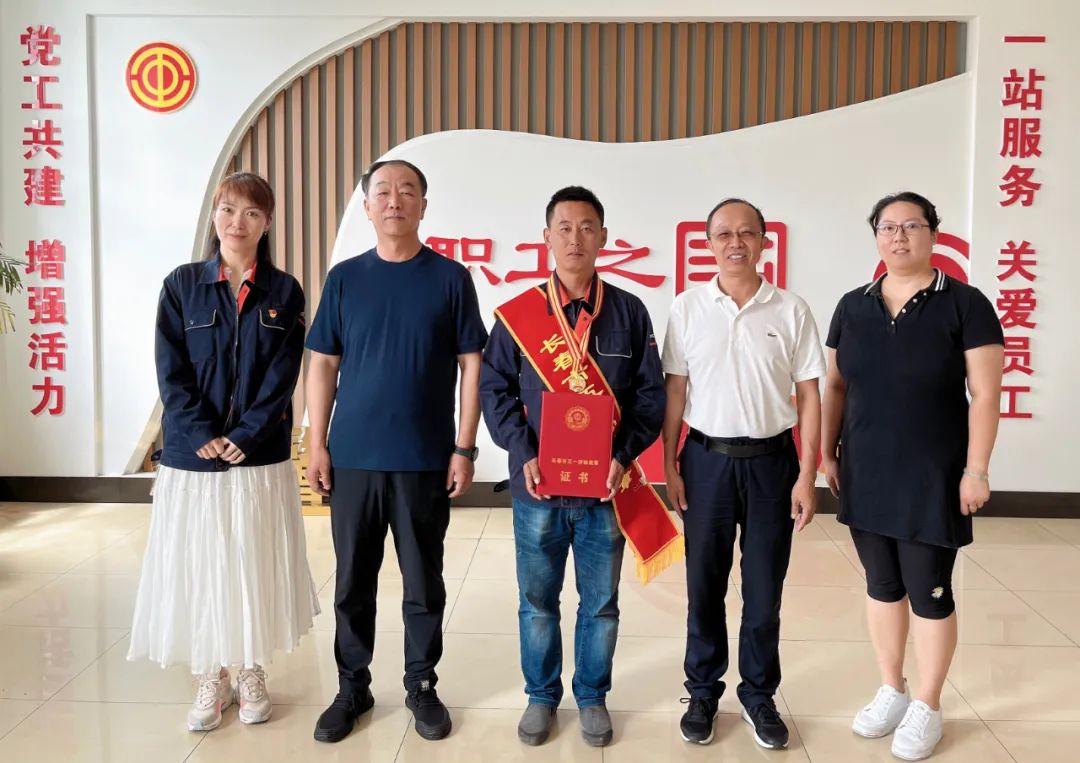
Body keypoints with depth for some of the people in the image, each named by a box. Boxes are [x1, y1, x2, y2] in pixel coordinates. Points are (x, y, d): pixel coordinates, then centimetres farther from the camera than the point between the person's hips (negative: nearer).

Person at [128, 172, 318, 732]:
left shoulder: (284, 292, 3)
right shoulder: (182, 285, 3)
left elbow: (283, 377, -3)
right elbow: (171, 373, -3)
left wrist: (245, 437, -13)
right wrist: (203, 437, -13)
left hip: (261, 458, 0)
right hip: (191, 456, 0)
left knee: (256, 566, 7)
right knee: (197, 568, 6)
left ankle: (251, 674, 24)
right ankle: (211, 680, 21)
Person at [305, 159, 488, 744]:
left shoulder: (450, 278, 0)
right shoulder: (344, 279, 5)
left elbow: (471, 366, 0)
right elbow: (322, 365, 6)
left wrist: (465, 448, -5)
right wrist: (317, 445, 0)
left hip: (426, 458, -1)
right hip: (353, 456, 2)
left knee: (424, 582, 9)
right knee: (352, 581, 10)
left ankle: (422, 686, 25)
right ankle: (352, 689, 26)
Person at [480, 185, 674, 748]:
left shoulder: (629, 312, 1)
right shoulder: (517, 314, 0)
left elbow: (650, 394, 2)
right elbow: (495, 388, 1)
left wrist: (623, 455, -10)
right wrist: (523, 454, -11)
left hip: (606, 488, 0)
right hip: (538, 487, 0)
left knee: (601, 603, 12)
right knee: (537, 601, 12)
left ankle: (593, 697, 32)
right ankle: (541, 695, 31)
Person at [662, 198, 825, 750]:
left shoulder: (791, 310, -1)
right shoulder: (687, 308, 0)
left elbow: (808, 396, 0)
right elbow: (675, 392, 2)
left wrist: (806, 476, -4)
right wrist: (669, 466, -1)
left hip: (771, 460, 0)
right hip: (706, 459, 0)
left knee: (764, 588, 9)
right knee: (704, 584, 10)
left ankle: (759, 694, 26)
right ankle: (703, 691, 26)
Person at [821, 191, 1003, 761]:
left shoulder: (964, 304, -7)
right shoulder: (853, 306, 5)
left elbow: (985, 394, -9)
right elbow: (835, 386, 10)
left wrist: (976, 469, -12)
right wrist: (828, 452, 7)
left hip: (932, 477, -4)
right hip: (866, 475, 4)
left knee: (929, 592, 5)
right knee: (882, 585, 15)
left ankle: (927, 708, 23)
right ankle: (891, 692, 32)